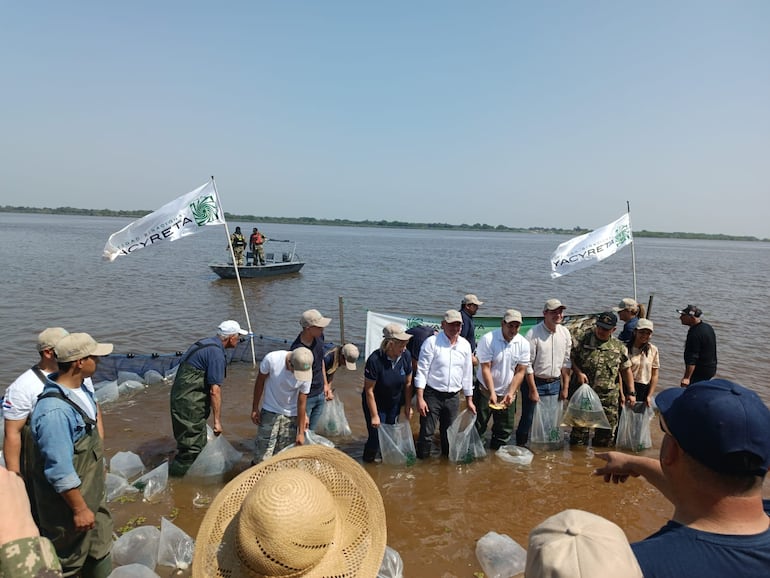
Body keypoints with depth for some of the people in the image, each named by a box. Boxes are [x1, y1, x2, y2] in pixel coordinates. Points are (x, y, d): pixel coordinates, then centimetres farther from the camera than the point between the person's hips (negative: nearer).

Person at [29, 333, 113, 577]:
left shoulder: (80, 390, -3)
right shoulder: (55, 410, -33)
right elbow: (60, 471, -28)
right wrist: (79, 509, -19)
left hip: (92, 491, 8)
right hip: (67, 500, -8)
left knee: (100, 549, 23)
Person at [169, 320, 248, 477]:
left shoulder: (205, 343, 12)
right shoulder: (216, 353, -19)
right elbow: (215, 390, -20)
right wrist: (217, 420, -14)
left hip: (180, 397, 10)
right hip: (189, 403, -10)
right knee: (192, 446, -2)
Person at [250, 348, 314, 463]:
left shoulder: (306, 373, -20)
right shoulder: (271, 359, -25)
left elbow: (301, 403, -10)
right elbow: (260, 382, -6)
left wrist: (301, 432, -5)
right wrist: (255, 408, 0)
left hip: (291, 415, 1)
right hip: (270, 411, -1)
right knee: (262, 456, -3)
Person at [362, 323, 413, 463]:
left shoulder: (406, 356, -17)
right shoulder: (375, 360, -30)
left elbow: (408, 383, -2)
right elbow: (369, 391, -22)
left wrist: (408, 406, 2)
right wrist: (374, 416, -17)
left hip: (394, 403, 5)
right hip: (376, 404, -4)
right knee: (376, 438, -1)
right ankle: (368, 462, 26)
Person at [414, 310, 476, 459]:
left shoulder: (465, 345, 5)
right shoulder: (432, 342, -10)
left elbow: (467, 374, 13)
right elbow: (422, 371, -11)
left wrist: (469, 400, 15)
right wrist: (420, 399, -16)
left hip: (453, 397, 5)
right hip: (432, 395, -4)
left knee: (449, 434, 15)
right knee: (426, 433, -3)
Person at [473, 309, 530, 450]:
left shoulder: (523, 344, -6)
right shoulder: (488, 339, -17)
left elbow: (520, 372, -4)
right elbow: (485, 369, -16)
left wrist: (511, 393, -13)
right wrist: (492, 393, -22)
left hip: (507, 393, 4)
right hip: (485, 391, -3)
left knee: (505, 430, 10)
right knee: (478, 428, 2)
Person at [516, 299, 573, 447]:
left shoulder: (565, 332, 1)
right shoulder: (533, 334, -15)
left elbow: (566, 362, 7)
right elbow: (527, 364, -13)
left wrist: (565, 387, 6)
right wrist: (533, 390, -12)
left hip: (555, 384, 5)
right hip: (535, 382, -5)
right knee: (527, 419, 4)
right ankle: (520, 446, 22)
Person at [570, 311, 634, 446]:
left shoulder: (619, 347, 5)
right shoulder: (583, 340, -4)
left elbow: (626, 370, 12)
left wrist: (631, 393, 10)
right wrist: (578, 372, -13)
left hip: (609, 398, 2)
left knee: (607, 432, 10)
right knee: (580, 428, 7)